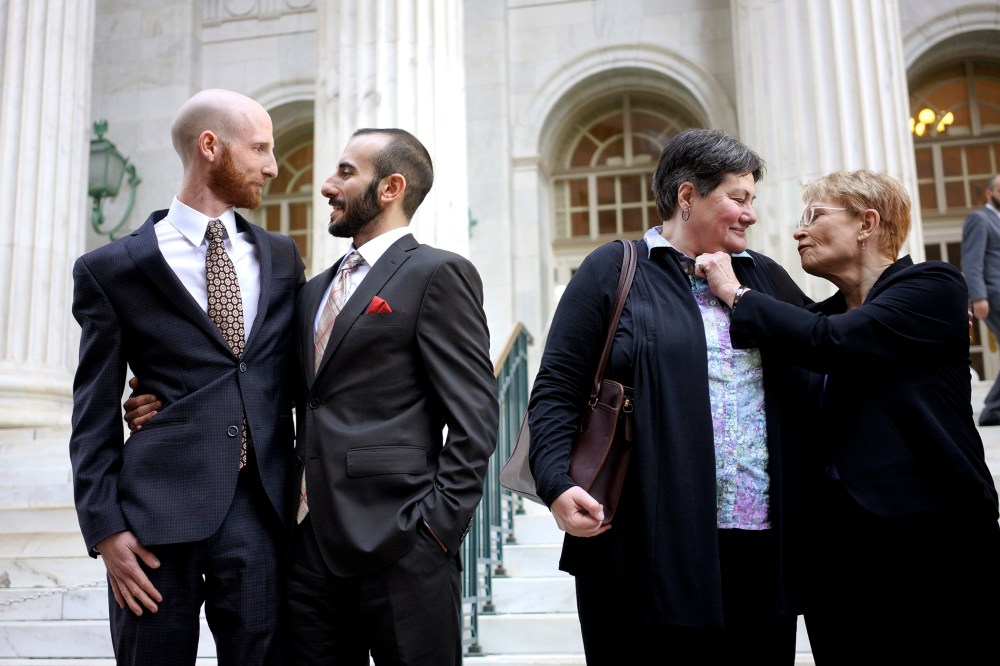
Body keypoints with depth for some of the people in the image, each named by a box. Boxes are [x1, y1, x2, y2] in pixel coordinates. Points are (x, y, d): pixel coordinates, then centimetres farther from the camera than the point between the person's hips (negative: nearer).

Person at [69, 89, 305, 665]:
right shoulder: (111, 268, 2)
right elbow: (95, 415, 2)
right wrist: (104, 526, -4)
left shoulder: (282, 257, 11)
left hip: (261, 505, 3)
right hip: (159, 509, -2)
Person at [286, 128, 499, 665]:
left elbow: (475, 416, -10)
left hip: (399, 548, -7)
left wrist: (438, 525, -15)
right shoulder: (315, 290, 19)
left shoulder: (437, 273, -4)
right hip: (310, 543, 7)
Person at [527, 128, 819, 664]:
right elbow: (556, 391, -5)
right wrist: (557, 482, -17)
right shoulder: (612, 271, 0)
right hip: (644, 541, -4)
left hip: (761, 544, 5)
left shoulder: (765, 277, 15)